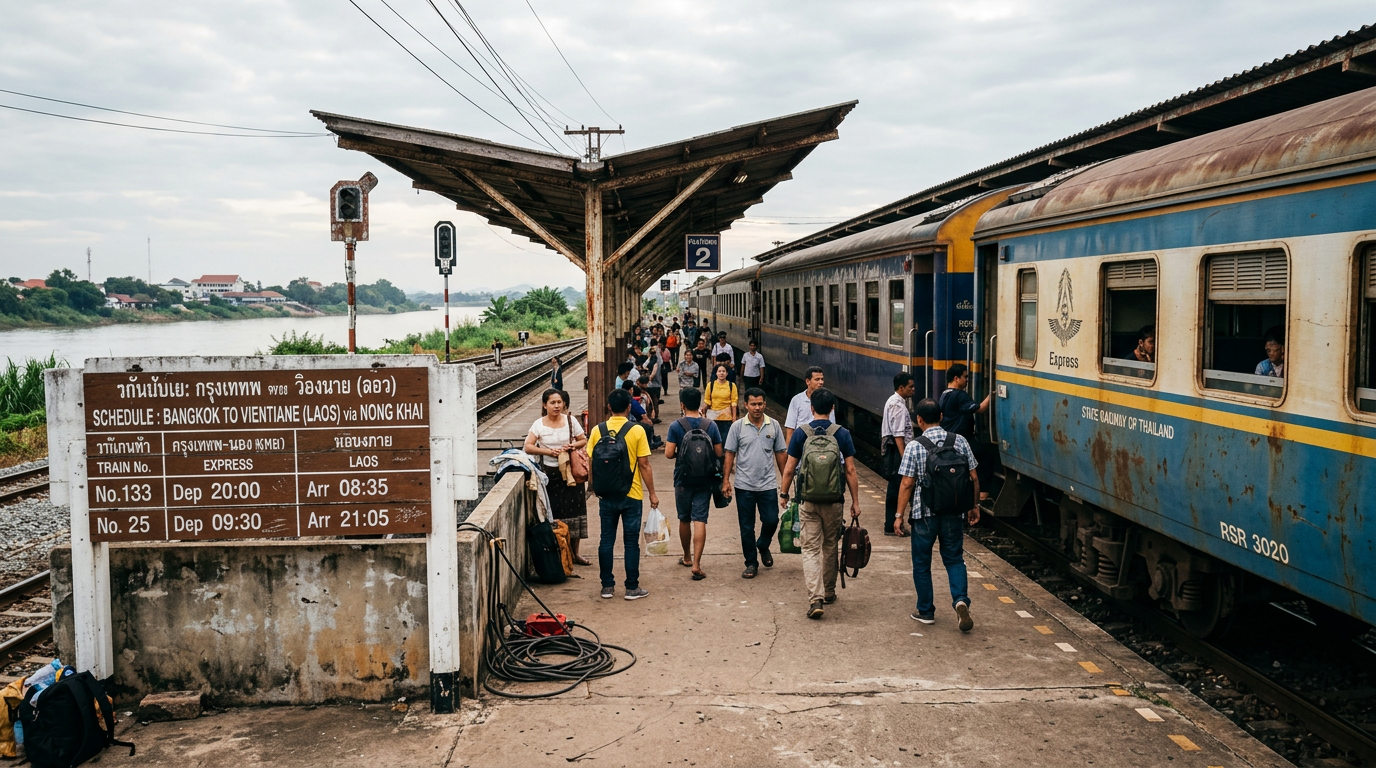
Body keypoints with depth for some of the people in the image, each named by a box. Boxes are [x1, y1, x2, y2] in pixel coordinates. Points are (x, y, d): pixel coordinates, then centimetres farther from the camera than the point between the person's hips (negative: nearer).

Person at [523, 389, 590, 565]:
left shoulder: (570, 420, 1)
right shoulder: (539, 424, -3)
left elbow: (583, 440, 9)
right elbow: (528, 447, -9)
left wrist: (573, 446, -12)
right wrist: (547, 451, -20)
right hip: (549, 473, -1)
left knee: (574, 511, 2)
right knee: (552, 513, 0)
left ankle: (574, 552, 12)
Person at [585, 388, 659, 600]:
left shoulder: (597, 431, -2)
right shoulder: (637, 431, -9)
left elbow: (591, 463, 2)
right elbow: (644, 465, -9)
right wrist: (652, 493, 0)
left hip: (606, 495, 2)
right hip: (631, 495, -2)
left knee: (606, 541, 10)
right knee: (631, 542, 5)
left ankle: (607, 586, 16)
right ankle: (632, 588, 10)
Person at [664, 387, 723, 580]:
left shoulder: (676, 426, -10)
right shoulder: (710, 425, -5)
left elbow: (669, 454, -13)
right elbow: (719, 453, -1)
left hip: (683, 479, 0)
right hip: (705, 480, 1)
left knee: (684, 519, 16)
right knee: (700, 520, -1)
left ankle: (687, 557, 33)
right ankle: (696, 564, -10)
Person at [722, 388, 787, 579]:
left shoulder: (774, 426, 2)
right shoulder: (737, 427, -3)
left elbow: (780, 453, 8)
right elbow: (730, 454, 0)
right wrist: (726, 479, -5)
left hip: (768, 484, 1)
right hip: (744, 485, -1)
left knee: (771, 521, 1)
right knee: (746, 527, 5)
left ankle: (763, 546, 31)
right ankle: (751, 563, 19)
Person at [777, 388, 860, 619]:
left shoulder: (800, 433, -4)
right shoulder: (842, 434, -4)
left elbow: (789, 469, -2)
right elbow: (850, 471, -4)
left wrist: (784, 493, 13)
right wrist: (855, 502, 3)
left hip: (808, 500, -1)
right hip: (834, 501, 1)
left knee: (811, 549, 2)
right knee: (830, 546, 18)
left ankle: (815, 598, -12)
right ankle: (829, 592, 32)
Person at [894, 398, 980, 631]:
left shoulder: (914, 447, -11)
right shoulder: (960, 442, -2)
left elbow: (907, 484, -12)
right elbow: (974, 478, 2)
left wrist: (900, 515, -5)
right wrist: (974, 505, 15)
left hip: (924, 514, -3)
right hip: (953, 513, 3)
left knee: (922, 563, 12)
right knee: (954, 559, 14)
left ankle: (926, 611, 20)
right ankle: (961, 600, -9)